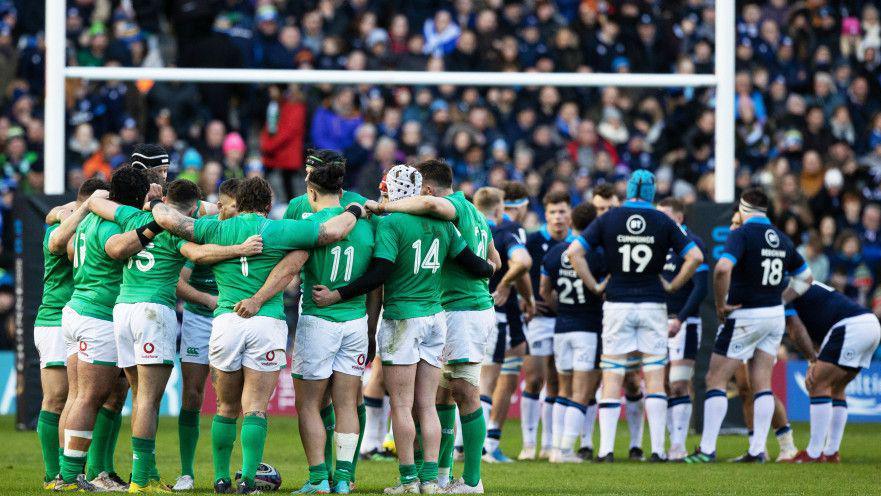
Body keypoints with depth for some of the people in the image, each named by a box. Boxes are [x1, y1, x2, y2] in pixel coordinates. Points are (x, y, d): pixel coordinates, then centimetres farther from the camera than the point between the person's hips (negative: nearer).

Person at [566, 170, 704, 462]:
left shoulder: (608, 219, 0)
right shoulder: (662, 222, 0)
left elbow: (574, 252, -7)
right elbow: (695, 257, -3)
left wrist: (595, 286, 0)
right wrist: (672, 286, 5)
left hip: (617, 306, 0)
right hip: (653, 305, 0)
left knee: (612, 379, 2)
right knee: (655, 378, 4)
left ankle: (606, 448, -4)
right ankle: (657, 448, -1)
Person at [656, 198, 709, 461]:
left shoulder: (691, 244, -9)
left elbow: (701, 287, -15)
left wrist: (680, 319, -21)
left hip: (684, 323, -7)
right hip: (660, 321, 7)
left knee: (679, 386, -10)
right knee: (665, 387, 6)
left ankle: (679, 446, -9)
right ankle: (674, 443, 11)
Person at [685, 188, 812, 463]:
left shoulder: (742, 234, -13)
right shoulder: (781, 239, 8)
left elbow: (723, 268, -30)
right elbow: (805, 277, 19)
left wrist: (721, 304, -18)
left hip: (744, 316, -6)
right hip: (775, 315, 6)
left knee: (716, 379, 0)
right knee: (762, 384, 9)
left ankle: (707, 449, -5)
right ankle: (758, 449, 3)